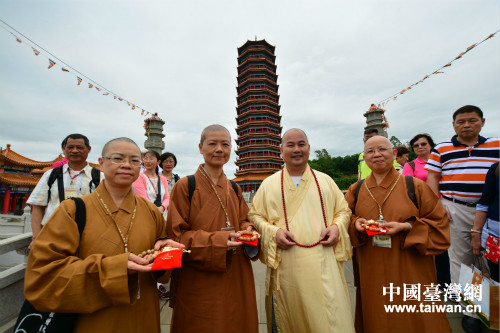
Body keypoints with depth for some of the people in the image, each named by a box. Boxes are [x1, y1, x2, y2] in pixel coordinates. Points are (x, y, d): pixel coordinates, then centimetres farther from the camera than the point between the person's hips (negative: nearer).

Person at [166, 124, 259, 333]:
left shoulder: (234, 189, 5)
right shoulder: (185, 186, -11)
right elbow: (176, 236, -11)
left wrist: (247, 230, -8)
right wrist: (217, 240, -23)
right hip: (199, 284, -5)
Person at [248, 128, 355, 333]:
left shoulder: (325, 181, 8)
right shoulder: (269, 184, 3)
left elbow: (343, 210, 13)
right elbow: (255, 215, 4)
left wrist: (337, 227, -6)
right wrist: (273, 231, -12)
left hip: (323, 263, 2)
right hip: (287, 266, -1)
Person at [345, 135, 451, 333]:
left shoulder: (415, 186, -3)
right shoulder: (355, 191, 3)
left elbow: (438, 222, -1)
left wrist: (406, 227, -16)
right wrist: (355, 223, -11)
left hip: (410, 272, -1)